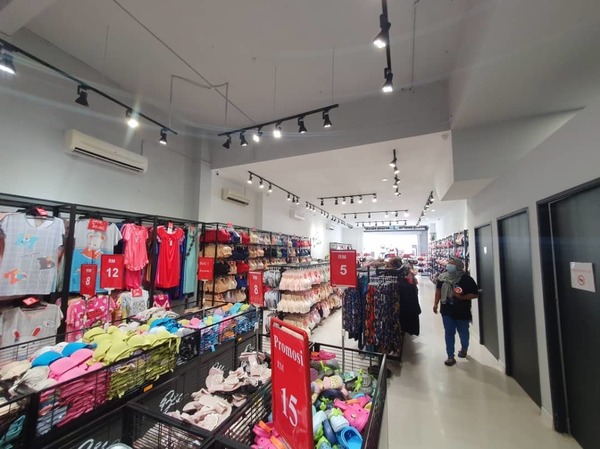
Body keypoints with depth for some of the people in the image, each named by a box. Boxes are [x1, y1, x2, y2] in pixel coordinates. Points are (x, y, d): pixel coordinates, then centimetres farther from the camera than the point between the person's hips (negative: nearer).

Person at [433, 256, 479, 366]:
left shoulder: (466, 279, -16)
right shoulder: (442, 277, -4)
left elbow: (475, 294, -12)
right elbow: (438, 290, 8)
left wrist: (461, 297, -25)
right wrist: (435, 304, 8)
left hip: (462, 312, -2)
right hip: (447, 311, 2)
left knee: (463, 332, 19)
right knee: (449, 333, 8)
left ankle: (464, 348, 48)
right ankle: (450, 356, 19)